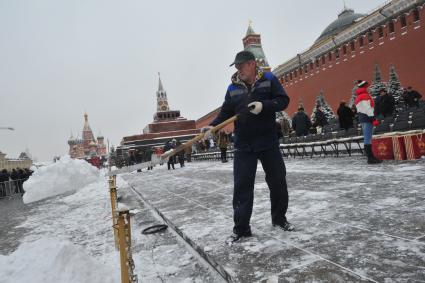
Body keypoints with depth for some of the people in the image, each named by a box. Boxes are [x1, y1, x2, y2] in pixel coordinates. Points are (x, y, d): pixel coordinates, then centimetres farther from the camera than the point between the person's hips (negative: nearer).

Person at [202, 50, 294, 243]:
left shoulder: (269, 79, -1)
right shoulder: (233, 88, 6)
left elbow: (283, 101, -5)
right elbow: (225, 112, 7)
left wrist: (263, 105, -21)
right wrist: (212, 126, -9)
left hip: (269, 143, -1)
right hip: (243, 146, 1)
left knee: (278, 182, 10)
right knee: (242, 186, -1)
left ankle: (279, 219, 32)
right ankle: (241, 229, 10)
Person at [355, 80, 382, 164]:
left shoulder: (358, 97, 21)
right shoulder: (365, 95, -8)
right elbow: (368, 108, -16)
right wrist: (373, 119, -19)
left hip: (362, 118, 10)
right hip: (367, 117, -10)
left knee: (367, 138, 9)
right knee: (368, 138, -13)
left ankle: (370, 157, 11)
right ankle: (371, 158, -14)